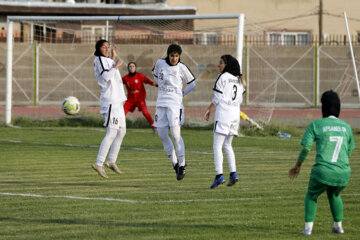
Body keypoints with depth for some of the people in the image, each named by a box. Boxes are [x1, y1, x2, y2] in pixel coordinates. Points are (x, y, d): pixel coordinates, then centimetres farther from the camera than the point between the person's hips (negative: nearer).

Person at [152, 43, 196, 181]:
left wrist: (182, 94, 6)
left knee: (175, 134, -12)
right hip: (161, 103, 4)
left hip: (174, 104, -4)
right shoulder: (160, 63, 4)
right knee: (162, 135, 2)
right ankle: (175, 163, 15)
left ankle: (182, 165, -2)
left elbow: (192, 84, 8)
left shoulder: (181, 68, -4)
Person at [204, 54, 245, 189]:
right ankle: (233, 173, 5)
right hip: (235, 112, 7)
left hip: (223, 112, -7)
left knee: (217, 146, -7)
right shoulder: (239, 79, 14)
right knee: (227, 145, 17)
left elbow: (217, 98, -9)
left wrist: (209, 110, 2)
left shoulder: (223, 77, -7)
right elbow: (240, 100, 15)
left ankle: (219, 175, -19)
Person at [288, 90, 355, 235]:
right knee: (334, 195, 33)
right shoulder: (346, 127, 11)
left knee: (311, 195, 23)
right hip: (343, 173, 3)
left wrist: (297, 166, 9)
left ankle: (308, 227, 11)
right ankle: (338, 226, 33)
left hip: (323, 171, -3)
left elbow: (306, 147, -4)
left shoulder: (316, 124, 1)